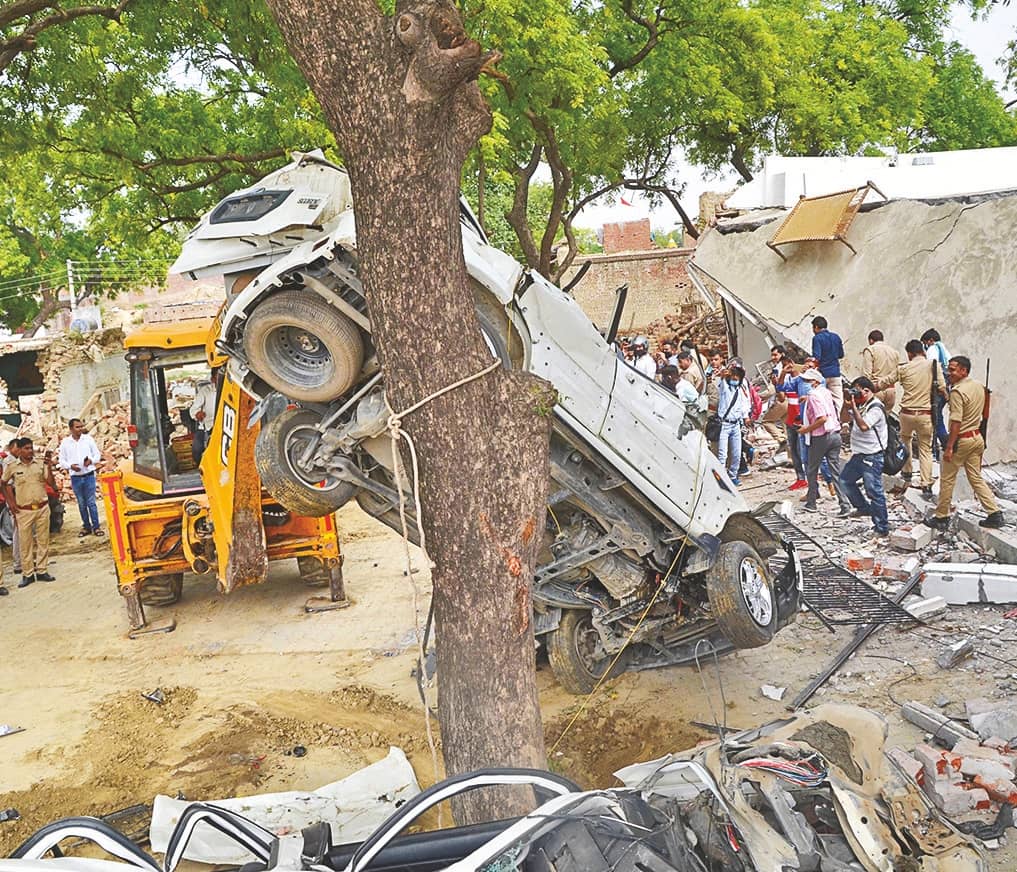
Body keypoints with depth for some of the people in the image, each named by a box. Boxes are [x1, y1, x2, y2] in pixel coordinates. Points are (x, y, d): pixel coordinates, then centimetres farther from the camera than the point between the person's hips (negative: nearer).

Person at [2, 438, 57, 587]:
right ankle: (27, 574, 10)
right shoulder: (12, 467, -2)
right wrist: (10, 502, 5)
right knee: (25, 543, 2)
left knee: (43, 540, 6)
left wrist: (49, 467, -14)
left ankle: (41, 571, 16)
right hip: (24, 511, -1)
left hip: (42, 508, 1)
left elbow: (52, 484, -2)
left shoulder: (41, 464, 0)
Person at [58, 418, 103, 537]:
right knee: (81, 504, 9)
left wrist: (91, 460, -16)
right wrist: (70, 466, -16)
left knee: (91, 502, -1)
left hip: (89, 475, -1)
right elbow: (62, 461, 4)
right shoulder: (65, 443, 0)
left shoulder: (88, 439, 0)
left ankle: (96, 527, 4)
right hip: (75, 478, 1)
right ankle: (86, 527, 19)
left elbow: (97, 454, 5)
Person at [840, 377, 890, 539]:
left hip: (872, 457, -10)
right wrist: (848, 403, 8)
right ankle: (863, 508, 36)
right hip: (859, 455, 10)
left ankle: (882, 529, 2)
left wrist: (854, 406, -23)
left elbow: (863, 426, -28)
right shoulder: (861, 405, 12)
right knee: (845, 480, 21)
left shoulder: (876, 408, -16)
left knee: (874, 492, -6)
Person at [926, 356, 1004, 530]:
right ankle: (995, 514, 9)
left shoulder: (958, 391, -20)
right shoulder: (979, 387, 7)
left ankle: (942, 517, 11)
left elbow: (956, 422, -23)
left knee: (947, 479, 4)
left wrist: (949, 447, -21)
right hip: (977, 437, 8)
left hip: (961, 440, -8)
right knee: (976, 478, 14)